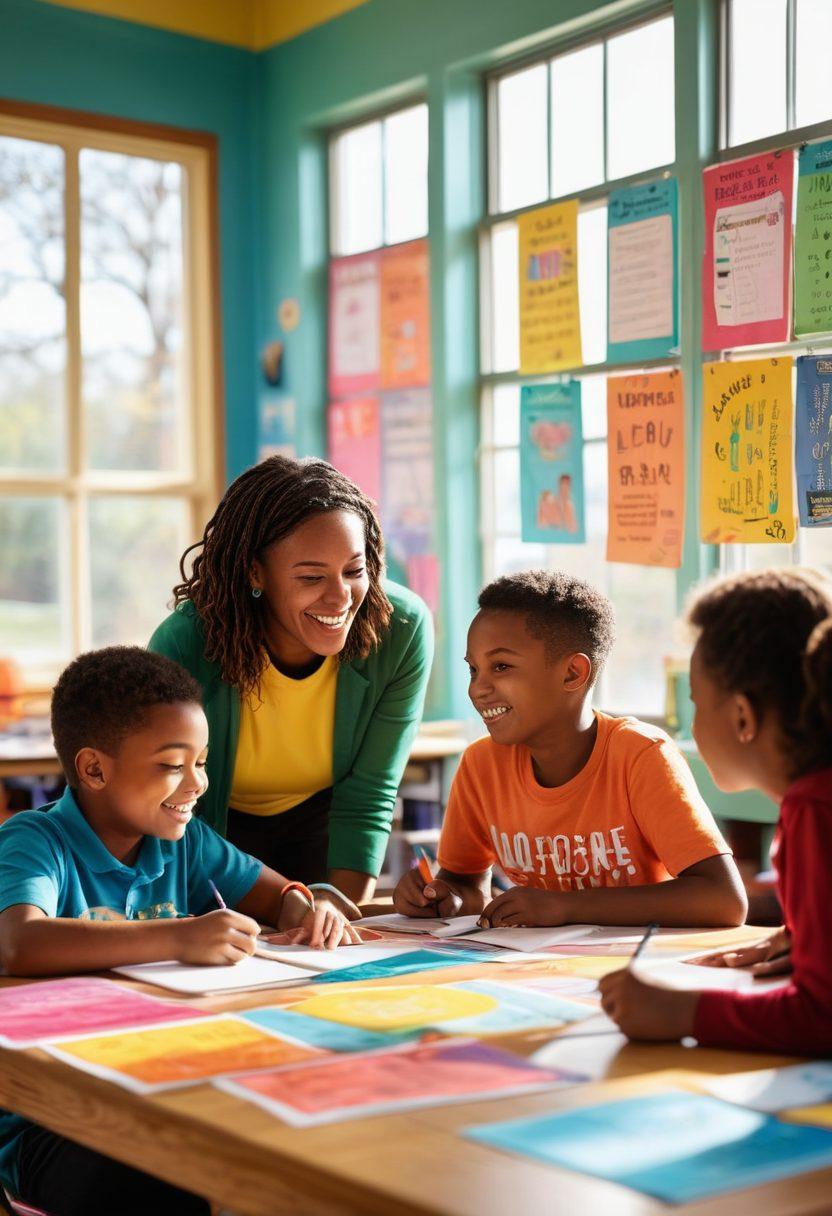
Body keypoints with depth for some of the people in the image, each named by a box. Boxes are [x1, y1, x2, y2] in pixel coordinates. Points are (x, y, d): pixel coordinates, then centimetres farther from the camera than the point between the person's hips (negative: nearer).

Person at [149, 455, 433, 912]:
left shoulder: (402, 631, -26)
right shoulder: (182, 647, -32)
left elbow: (367, 798, -18)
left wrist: (344, 915, -28)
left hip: (318, 817, 1)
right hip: (218, 820, -1)